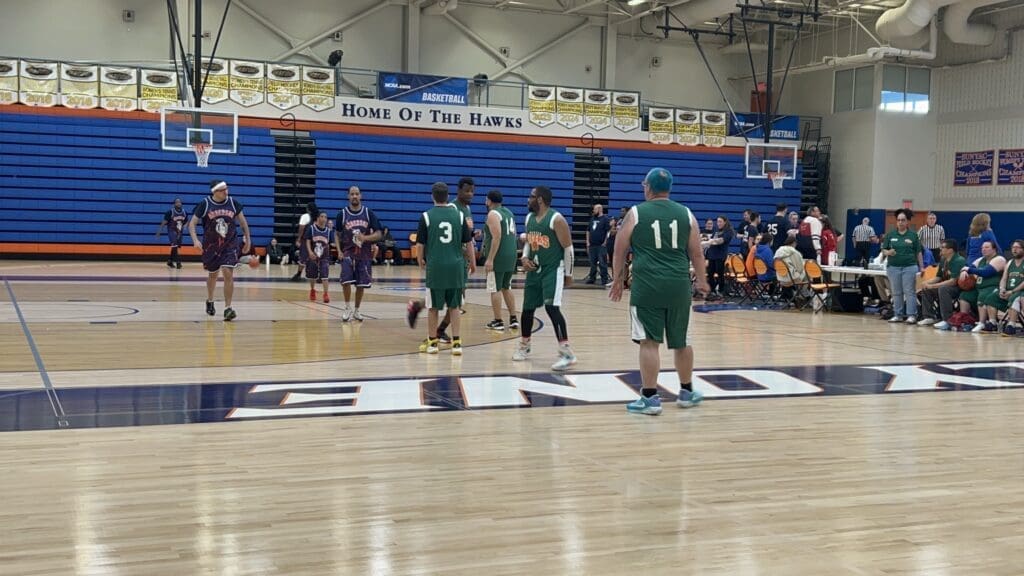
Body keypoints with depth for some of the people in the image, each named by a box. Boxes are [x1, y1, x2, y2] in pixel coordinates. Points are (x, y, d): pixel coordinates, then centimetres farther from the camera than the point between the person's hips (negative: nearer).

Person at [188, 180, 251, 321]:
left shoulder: (233, 203, -6)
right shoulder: (204, 204, -12)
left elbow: (242, 221, 9)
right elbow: (192, 223, -8)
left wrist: (247, 239, 10)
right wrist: (195, 240, -24)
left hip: (230, 245, 0)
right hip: (211, 246, 0)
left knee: (228, 274, -14)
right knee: (213, 275, 17)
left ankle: (228, 308, -10)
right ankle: (210, 301, 42)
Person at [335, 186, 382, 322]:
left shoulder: (368, 213, 0)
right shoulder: (342, 214, 0)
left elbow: (378, 234, 0)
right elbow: (337, 234, 9)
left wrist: (365, 238, -18)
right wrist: (339, 251, -4)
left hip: (364, 255, 1)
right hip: (348, 253, -1)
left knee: (361, 284, 6)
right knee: (346, 281, -17)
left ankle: (356, 310, 25)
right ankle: (347, 308, 2)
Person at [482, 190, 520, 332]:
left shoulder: (493, 214, -10)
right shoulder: (508, 212, 16)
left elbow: (497, 237, -20)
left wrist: (490, 259, -21)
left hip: (498, 257, -9)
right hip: (511, 256, 9)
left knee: (495, 289, -1)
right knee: (506, 288, 18)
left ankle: (498, 322, 2)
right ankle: (513, 319, 16)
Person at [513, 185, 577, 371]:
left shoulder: (556, 219, -15)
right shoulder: (529, 218, 7)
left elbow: (568, 247, -11)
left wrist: (568, 274, -9)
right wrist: (525, 257, 1)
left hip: (553, 270, -7)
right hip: (534, 270, 7)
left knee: (552, 307, -20)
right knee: (527, 308, 13)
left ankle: (567, 352, -17)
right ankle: (524, 345, 33)